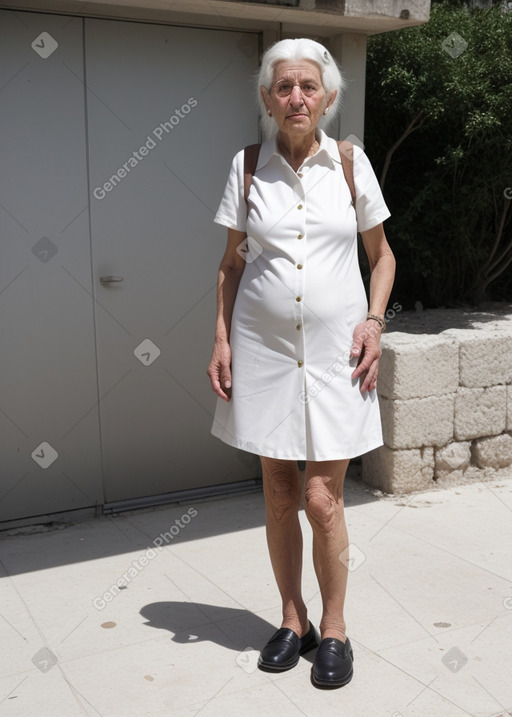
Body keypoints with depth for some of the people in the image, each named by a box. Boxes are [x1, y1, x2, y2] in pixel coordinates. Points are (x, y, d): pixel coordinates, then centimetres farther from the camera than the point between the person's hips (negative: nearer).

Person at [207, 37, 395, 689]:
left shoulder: (351, 162, 3)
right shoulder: (247, 166, 4)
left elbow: (381, 254, 11)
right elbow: (231, 263, 9)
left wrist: (373, 322, -3)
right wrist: (221, 340, 1)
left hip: (334, 350, -1)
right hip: (263, 347, 2)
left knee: (322, 497, -1)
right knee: (278, 494, 9)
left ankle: (334, 629, 20)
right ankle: (293, 620, 28)